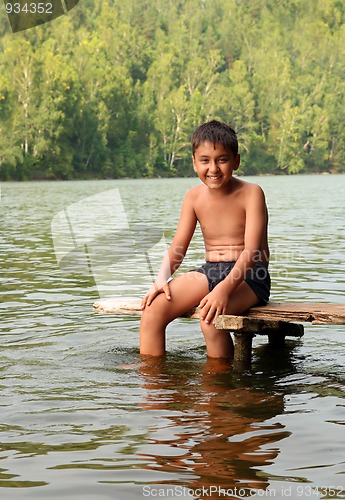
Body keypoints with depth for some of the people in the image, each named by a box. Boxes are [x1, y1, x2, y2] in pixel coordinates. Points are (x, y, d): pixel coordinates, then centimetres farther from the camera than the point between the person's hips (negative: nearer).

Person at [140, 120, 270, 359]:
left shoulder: (251, 193, -11)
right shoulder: (195, 197, 5)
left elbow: (251, 251, -20)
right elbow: (178, 248, 5)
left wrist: (225, 287, -34)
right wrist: (162, 278, -15)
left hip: (248, 276, -5)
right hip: (209, 273, 5)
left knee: (211, 317, -33)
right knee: (153, 309, -13)